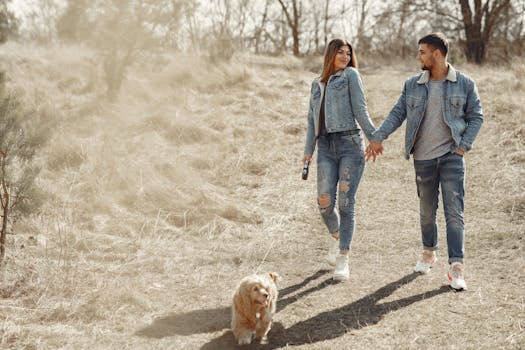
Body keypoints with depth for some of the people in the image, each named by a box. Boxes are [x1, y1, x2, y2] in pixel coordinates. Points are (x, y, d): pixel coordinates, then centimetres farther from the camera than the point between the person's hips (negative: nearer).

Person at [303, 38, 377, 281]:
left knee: (346, 203, -7)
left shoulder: (351, 75, 9)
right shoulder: (317, 85, 22)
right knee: (325, 202, -8)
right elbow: (312, 120, 21)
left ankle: (342, 260, -4)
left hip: (350, 144, -3)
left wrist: (374, 137, -8)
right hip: (326, 148, 3)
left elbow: (360, 110, 1)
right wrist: (308, 150, 13)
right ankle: (335, 236, 25)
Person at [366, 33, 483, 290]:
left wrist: (464, 145, -6)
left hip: (451, 156, -3)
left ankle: (456, 268, -8)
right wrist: (378, 137, -6)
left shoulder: (464, 84, -1)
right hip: (423, 158, 3)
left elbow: (476, 117, 4)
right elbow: (397, 114, 5)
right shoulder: (412, 85, 5)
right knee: (426, 211, 14)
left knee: (454, 212, -8)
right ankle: (428, 253, 35)